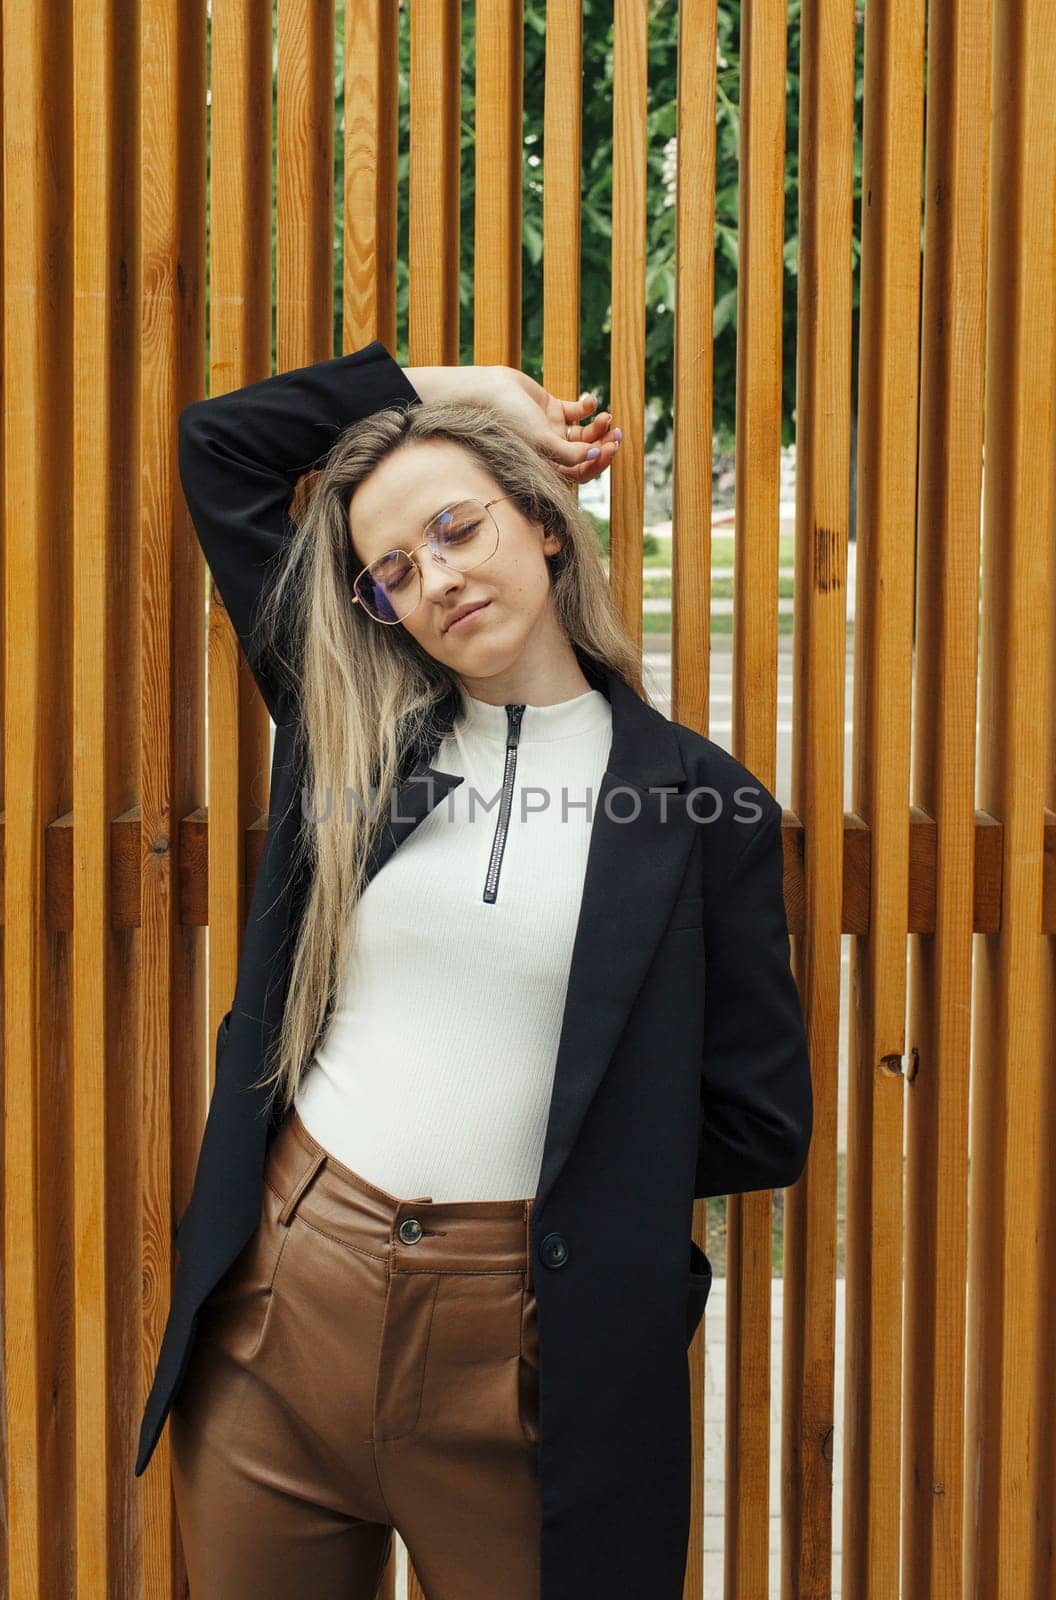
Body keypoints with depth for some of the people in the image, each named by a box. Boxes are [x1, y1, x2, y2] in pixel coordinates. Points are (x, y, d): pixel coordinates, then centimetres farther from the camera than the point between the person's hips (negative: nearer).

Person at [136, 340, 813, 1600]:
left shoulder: (699, 801, -2)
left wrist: (567, 1160, 4)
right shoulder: (351, 725, 6)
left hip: (516, 1346, -3)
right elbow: (217, 444, 11)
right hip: (280, 1305, 3)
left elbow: (762, 1122, 0)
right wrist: (451, 387, 11)